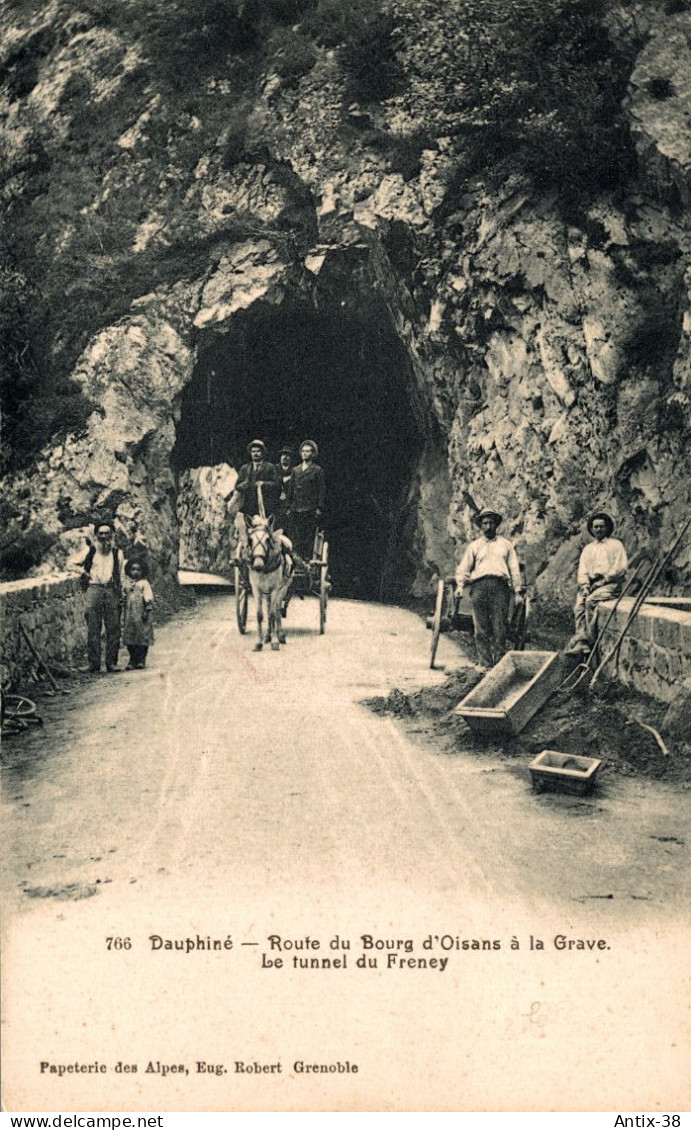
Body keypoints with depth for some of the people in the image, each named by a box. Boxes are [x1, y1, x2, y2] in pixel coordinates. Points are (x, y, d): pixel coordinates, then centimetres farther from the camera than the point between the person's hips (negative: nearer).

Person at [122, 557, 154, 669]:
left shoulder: (144, 583, 0)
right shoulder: (127, 583, 15)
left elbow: (148, 598, -5)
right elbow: (124, 597, 20)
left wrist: (147, 610, -12)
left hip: (141, 614, -4)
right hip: (129, 613, 4)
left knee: (142, 638, -4)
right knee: (130, 639, 3)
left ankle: (141, 660, 2)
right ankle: (132, 660, 9)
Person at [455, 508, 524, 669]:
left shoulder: (506, 545, 21)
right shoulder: (474, 546, 21)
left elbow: (514, 569, 16)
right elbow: (463, 568, 16)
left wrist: (518, 591, 8)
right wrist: (460, 584, -1)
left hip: (500, 585, -1)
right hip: (479, 585, 1)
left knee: (500, 627, -10)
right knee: (481, 628, -8)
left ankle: (500, 663, -12)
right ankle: (485, 663, -9)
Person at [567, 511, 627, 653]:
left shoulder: (615, 544, 9)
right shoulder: (588, 548, 24)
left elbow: (620, 568, -2)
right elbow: (582, 571, 15)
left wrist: (603, 580, -11)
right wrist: (585, 585, -5)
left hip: (610, 583, -4)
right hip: (591, 584, 4)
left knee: (591, 601, -32)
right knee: (579, 605, -25)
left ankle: (591, 640, -30)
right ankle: (581, 641, -34)